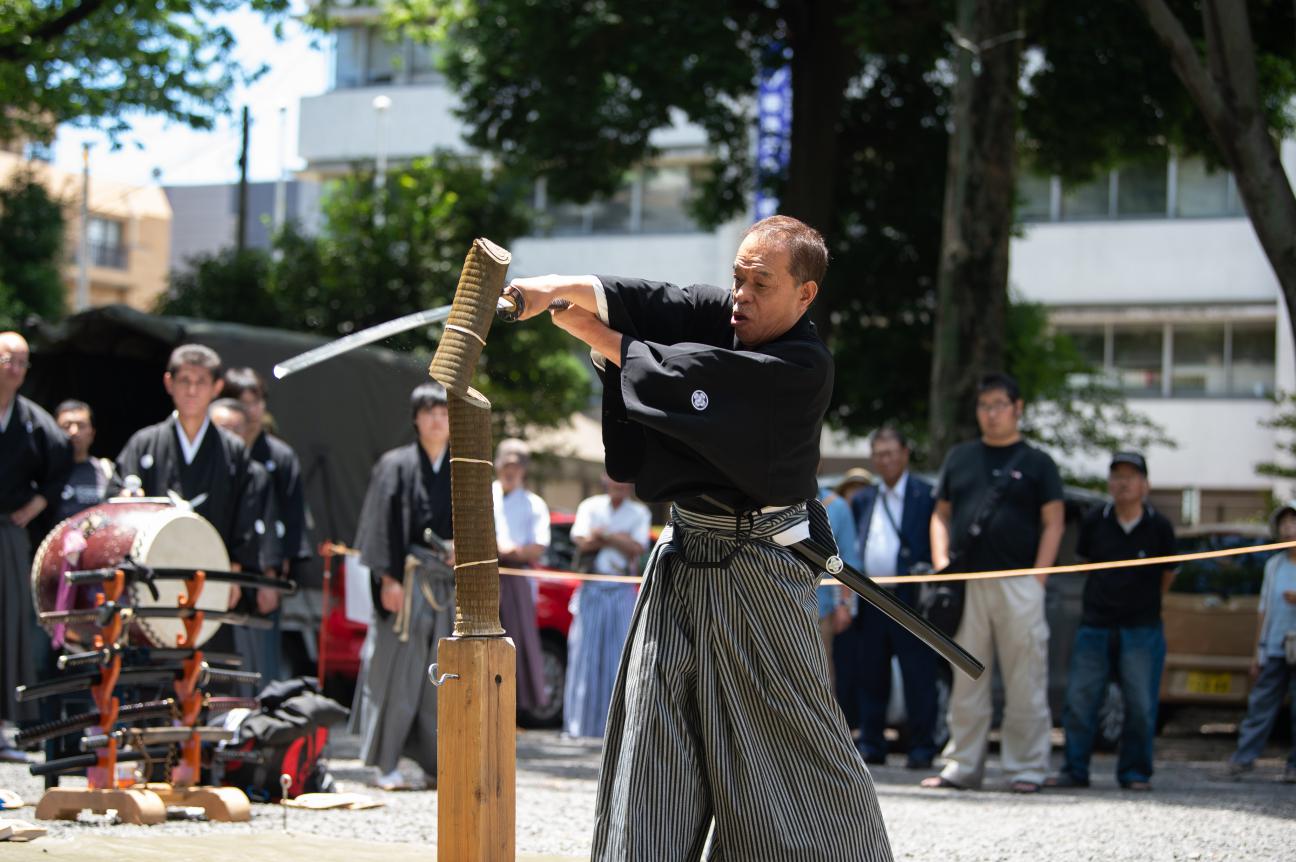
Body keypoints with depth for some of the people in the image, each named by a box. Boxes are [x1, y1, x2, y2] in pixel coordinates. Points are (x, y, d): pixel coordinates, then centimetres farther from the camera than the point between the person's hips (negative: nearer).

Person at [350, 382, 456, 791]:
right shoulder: (396, 466, 2)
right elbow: (384, 527, -4)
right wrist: (389, 578, -12)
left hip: (450, 584, 4)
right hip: (407, 583, -4)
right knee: (398, 672, -5)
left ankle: (436, 764, 7)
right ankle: (386, 764, 0)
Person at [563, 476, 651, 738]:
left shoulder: (639, 513, 9)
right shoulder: (590, 507, 9)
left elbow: (637, 549, -6)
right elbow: (583, 542, -5)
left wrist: (603, 535, -12)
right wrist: (619, 539, -12)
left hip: (622, 592, 0)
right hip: (591, 589, 0)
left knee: (618, 657, -4)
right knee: (584, 655, -4)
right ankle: (579, 723, -1)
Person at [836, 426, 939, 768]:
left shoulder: (926, 496, 1)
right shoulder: (863, 499, 17)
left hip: (910, 599, -5)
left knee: (918, 677, -2)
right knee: (870, 676, 8)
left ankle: (921, 748, 4)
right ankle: (871, 745, 15)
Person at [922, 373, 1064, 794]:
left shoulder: (1037, 463, 7)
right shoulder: (960, 458, 17)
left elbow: (1053, 523, 2)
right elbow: (941, 515, 18)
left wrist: (1037, 578, -8)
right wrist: (942, 564, 3)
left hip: (1018, 584, -3)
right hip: (965, 584, 3)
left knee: (1025, 681, -3)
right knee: (965, 680, 6)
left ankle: (1027, 767, 2)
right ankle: (962, 765, 11)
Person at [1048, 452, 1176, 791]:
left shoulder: (1159, 527, -4)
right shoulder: (1094, 522, 0)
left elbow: (1167, 574, 11)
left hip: (1142, 629, -2)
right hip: (1095, 626, 2)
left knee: (1140, 705, -3)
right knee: (1079, 700, -1)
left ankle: (1135, 772, 9)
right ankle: (1075, 770, 8)